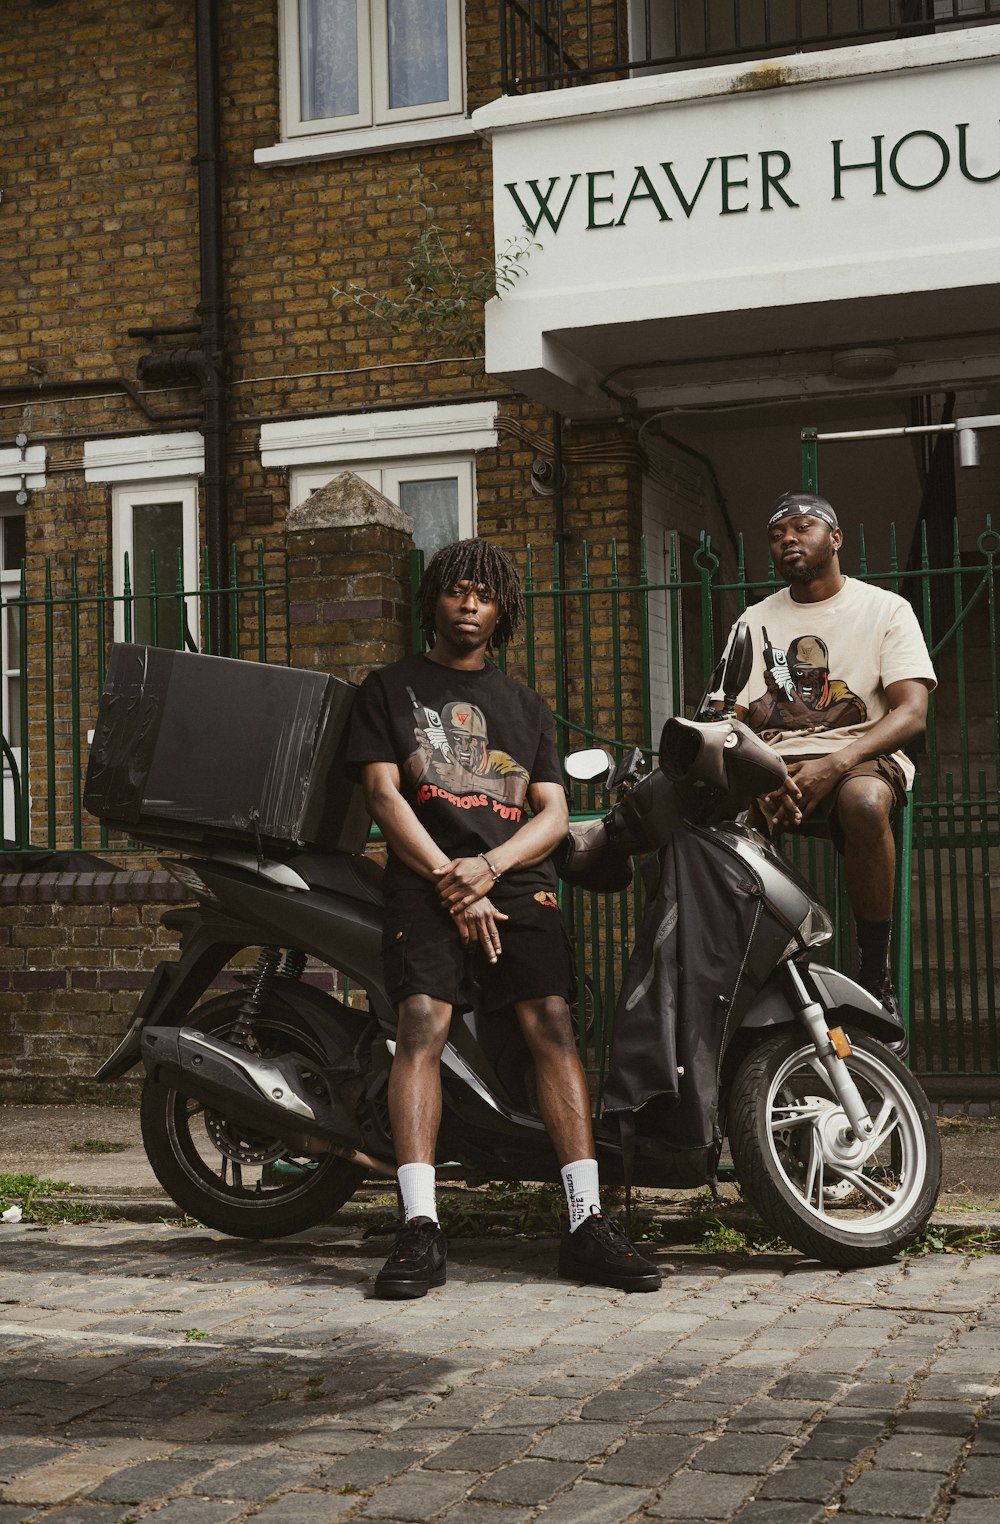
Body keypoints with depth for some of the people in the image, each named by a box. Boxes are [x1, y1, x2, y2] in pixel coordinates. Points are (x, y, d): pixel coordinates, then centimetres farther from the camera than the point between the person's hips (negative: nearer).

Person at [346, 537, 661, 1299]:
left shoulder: (527, 705, 25)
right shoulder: (390, 688, 17)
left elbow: (554, 811, 15)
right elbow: (383, 793, 4)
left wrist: (488, 867, -7)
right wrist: (450, 881, -9)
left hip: (516, 878, 2)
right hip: (424, 878, -2)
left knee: (552, 1021, -16)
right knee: (423, 1022, -23)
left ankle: (587, 1223, -19)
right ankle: (420, 1229, -26)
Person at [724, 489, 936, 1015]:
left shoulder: (885, 609, 8)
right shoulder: (755, 621, 18)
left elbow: (912, 713, -6)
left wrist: (834, 764, -23)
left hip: (861, 757, -3)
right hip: (774, 765, 3)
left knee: (864, 802, -40)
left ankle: (876, 976, -27)